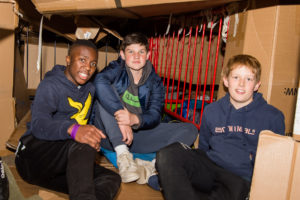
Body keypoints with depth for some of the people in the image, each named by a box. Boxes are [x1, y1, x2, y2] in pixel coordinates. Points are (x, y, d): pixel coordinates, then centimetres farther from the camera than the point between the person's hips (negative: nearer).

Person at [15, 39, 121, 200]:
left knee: (112, 179, -16)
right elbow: (38, 124, -27)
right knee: (84, 144, -35)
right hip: (34, 155, -6)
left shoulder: (90, 89, 15)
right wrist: (72, 129, -46)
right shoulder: (50, 86, -8)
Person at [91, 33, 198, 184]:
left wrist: (135, 119, -33)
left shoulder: (154, 82, 4)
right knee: (106, 90, -27)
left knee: (190, 130, -9)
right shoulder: (116, 69, -3)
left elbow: (155, 116, -10)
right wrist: (120, 114, -39)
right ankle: (122, 155, -35)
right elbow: (100, 81, -28)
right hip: (109, 134, -2)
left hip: (137, 135, 3)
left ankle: (151, 165, -32)